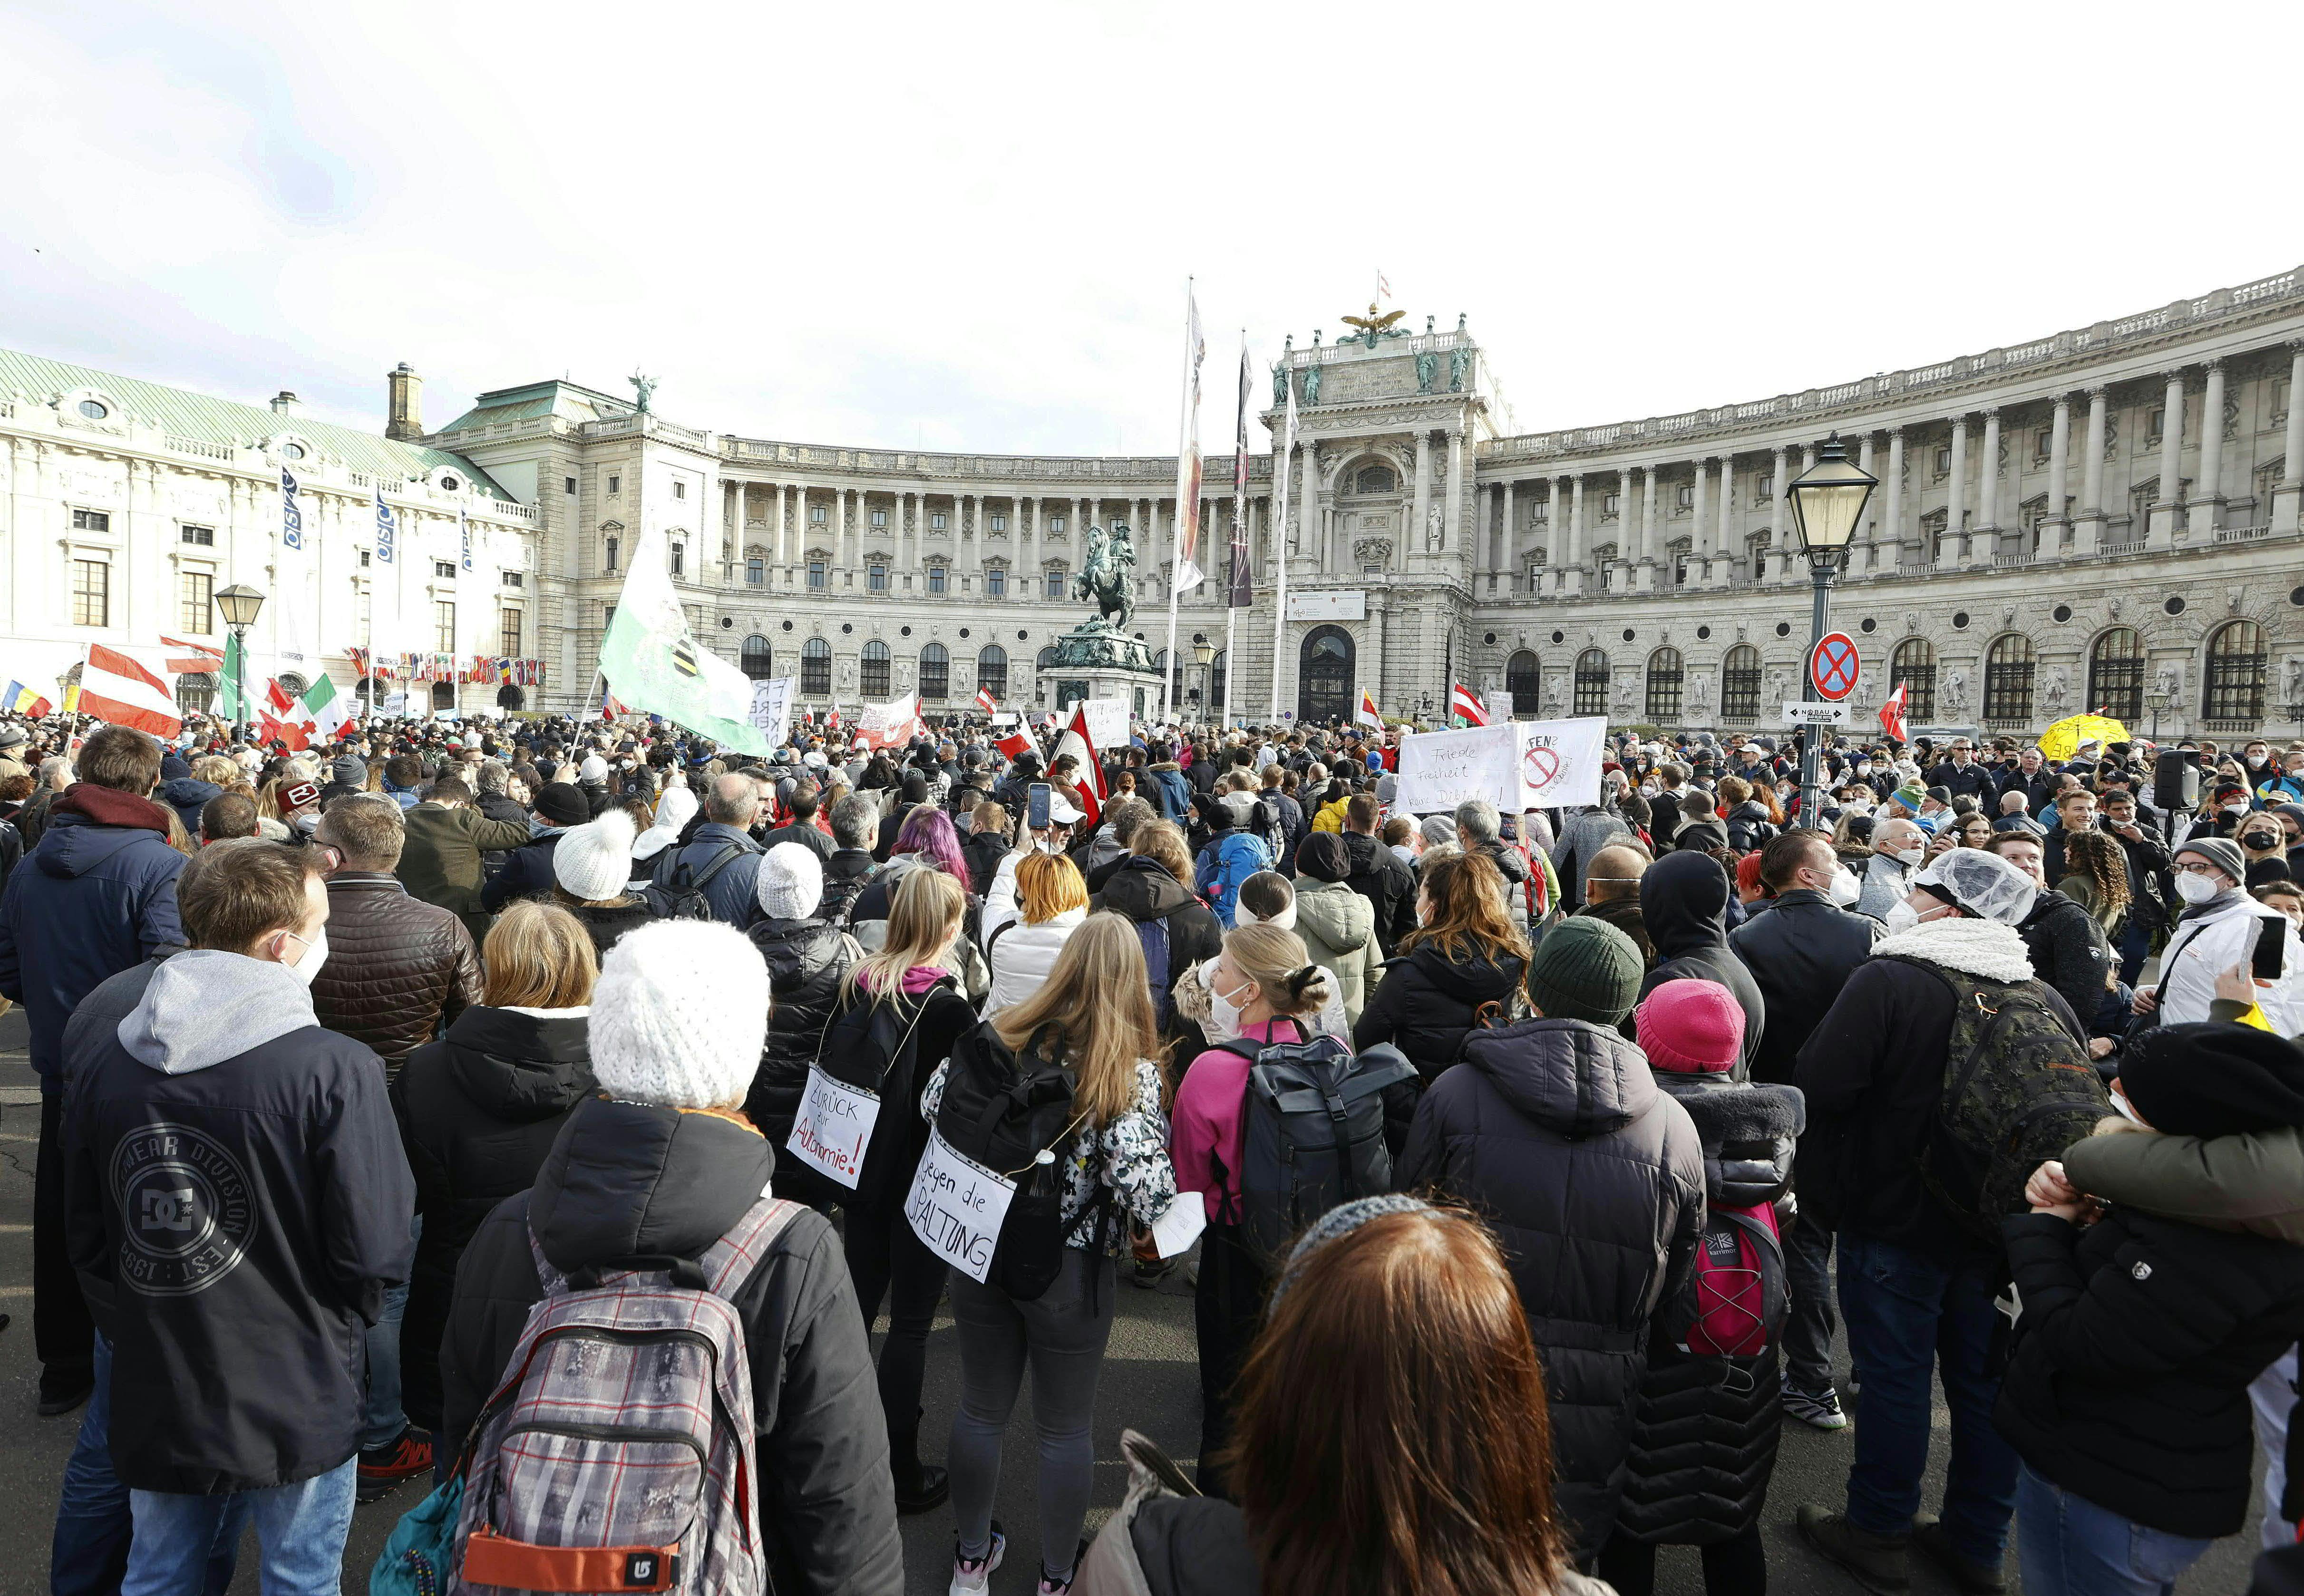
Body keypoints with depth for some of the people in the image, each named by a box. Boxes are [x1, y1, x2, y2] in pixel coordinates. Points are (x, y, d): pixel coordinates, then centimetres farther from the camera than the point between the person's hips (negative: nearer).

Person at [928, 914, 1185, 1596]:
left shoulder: (995, 1036, -10)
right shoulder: (1132, 1071, -20)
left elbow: (932, 1110, 0)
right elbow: (1143, 1182, -26)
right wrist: (1167, 1215, -5)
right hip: (1070, 1272, -3)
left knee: (981, 1408, 22)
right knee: (1067, 1426, 18)